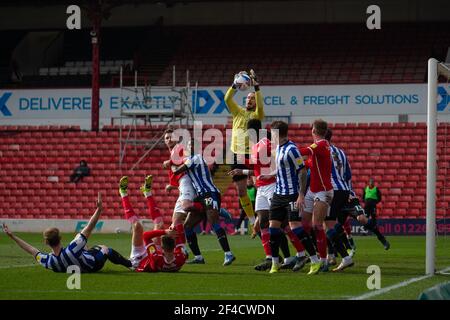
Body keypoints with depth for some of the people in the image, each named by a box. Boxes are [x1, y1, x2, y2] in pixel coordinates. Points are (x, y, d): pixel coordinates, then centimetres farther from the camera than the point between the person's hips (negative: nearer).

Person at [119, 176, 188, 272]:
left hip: (138, 262, -5)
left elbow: (146, 236, -42)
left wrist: (165, 232, -44)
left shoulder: (156, 259, -49)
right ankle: (147, 193, 27)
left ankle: (124, 194, 8)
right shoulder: (180, 259, -38)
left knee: (137, 226, -14)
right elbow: (181, 237, -21)